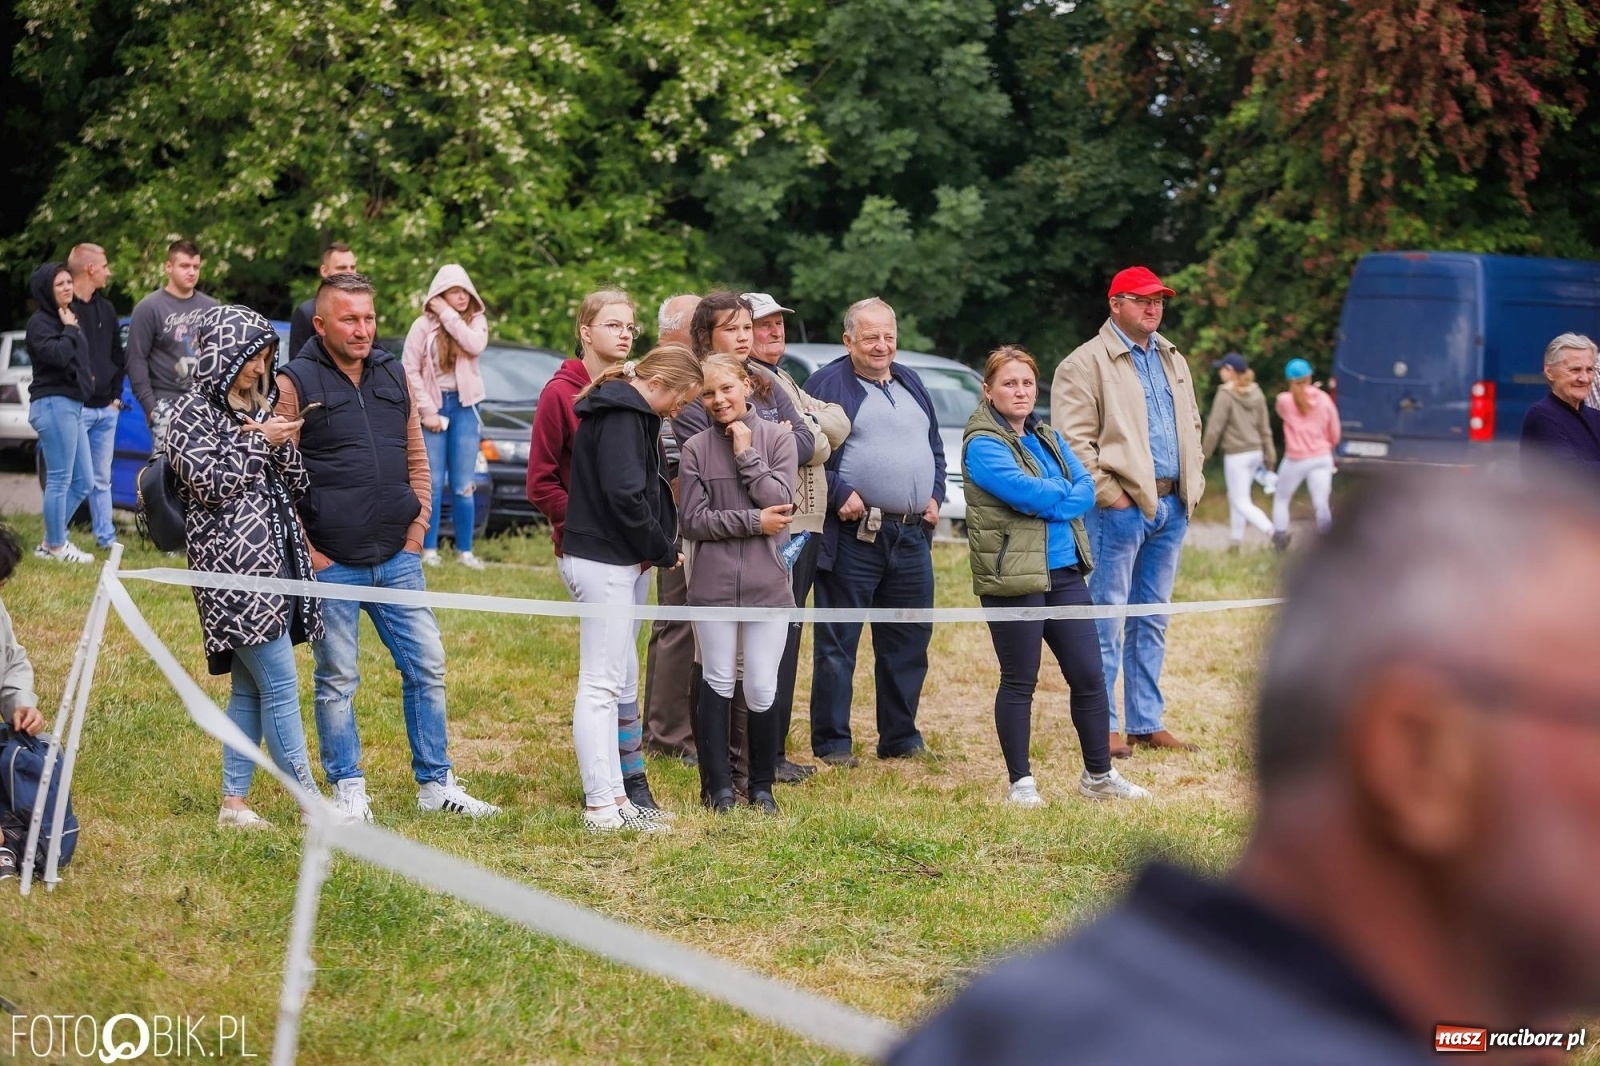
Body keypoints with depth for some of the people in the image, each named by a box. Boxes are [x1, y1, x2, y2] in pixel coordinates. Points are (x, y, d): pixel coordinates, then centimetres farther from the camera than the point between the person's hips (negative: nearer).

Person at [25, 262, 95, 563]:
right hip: (53, 404, -10)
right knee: (59, 480, -6)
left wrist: (87, 376, 7)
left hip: (72, 405, 10)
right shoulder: (40, 322, -9)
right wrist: (70, 330, -11)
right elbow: (58, 355, -25)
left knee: (82, 482, 11)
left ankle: (50, 543, 18)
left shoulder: (69, 317, 18)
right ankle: (56, 546, 2)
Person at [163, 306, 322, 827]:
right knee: (280, 683, -9)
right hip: (233, 566, -8)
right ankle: (312, 804, -7)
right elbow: (209, 482, -12)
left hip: (275, 559, 8)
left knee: (250, 687, 8)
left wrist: (282, 445, -2)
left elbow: (296, 486, 16)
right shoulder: (192, 413, -2)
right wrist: (259, 443, -8)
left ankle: (234, 803, 12)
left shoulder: (259, 411, 18)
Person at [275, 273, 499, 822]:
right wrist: (309, 554, -11)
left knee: (427, 668, 6)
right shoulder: (296, 383, -7)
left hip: (398, 560, 5)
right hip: (331, 566, -5)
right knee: (336, 682, 2)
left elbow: (417, 460, 16)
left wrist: (416, 531, 6)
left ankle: (436, 783, 16)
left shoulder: (393, 376, 10)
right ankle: (348, 789, 13)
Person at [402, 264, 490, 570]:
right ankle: (429, 549, 4)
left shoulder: (476, 321, 6)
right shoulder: (424, 325, -3)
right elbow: (409, 370, -5)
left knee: (462, 484, 2)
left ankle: (464, 550, 8)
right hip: (433, 404, -2)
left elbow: (476, 346, -16)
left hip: (464, 406, 2)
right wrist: (427, 410, -9)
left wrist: (448, 315, -14)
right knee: (433, 482, -2)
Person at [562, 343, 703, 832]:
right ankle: (602, 807, -7)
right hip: (604, 563, -11)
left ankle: (613, 799, 19)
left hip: (622, 564, 11)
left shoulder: (628, 413, 17)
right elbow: (625, 495, -24)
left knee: (616, 682, 14)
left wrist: (659, 546, 4)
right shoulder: (621, 416, -15)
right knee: (600, 685, -8)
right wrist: (663, 551, -12)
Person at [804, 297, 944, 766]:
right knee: (837, 644, -2)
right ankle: (831, 743, 3)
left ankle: (900, 738, 19)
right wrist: (839, 495, -16)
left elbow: (934, 446, 25)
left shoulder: (911, 384, 18)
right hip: (853, 535, -6)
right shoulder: (828, 385, -3)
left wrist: (935, 495, 10)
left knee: (908, 641, 10)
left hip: (911, 535, 6)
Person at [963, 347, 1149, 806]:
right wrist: (1065, 492, -3)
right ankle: (1020, 782, 11)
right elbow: (1028, 493, -20)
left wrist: (1048, 500, -12)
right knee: (1019, 681, 1)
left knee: (1088, 674, 7)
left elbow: (1085, 489, 4)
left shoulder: (1048, 438, 14)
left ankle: (1098, 776, 19)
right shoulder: (982, 445, -9)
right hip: (1013, 577, -7)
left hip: (1064, 570, 7)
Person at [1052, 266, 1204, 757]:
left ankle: (1147, 721, 17)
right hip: (1120, 506, -7)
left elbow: (1191, 426, 26)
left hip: (1170, 507, 7)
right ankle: (1101, 727, -2)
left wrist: (1192, 484, 14)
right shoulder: (1087, 363, -6)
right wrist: (1108, 494, -16)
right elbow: (1074, 439, -13)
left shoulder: (1173, 361, 18)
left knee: (1151, 619, 12)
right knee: (1107, 618, -5)